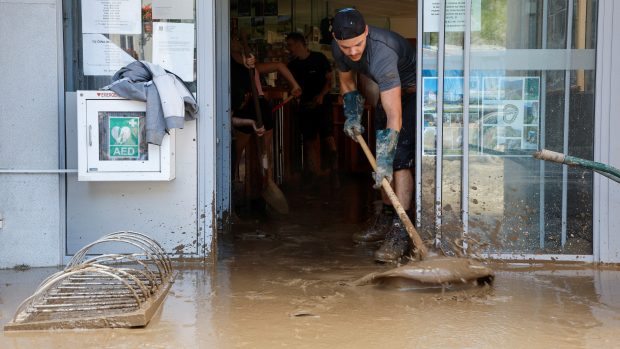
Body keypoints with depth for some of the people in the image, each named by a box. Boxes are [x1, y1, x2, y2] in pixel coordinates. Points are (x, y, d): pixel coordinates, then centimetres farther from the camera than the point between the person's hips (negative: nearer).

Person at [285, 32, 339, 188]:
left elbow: (330, 80, -2)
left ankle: (334, 174, -9)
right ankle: (315, 178, 8)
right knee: (309, 142, 2)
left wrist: (322, 94, -16)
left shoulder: (319, 58, -2)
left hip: (321, 105, -4)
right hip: (305, 106, 4)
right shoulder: (292, 65, 10)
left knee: (328, 139, -15)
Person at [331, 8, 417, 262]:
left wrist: (385, 159, -42)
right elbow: (347, 82, 8)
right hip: (388, 90, 8)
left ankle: (400, 232, -22)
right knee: (382, 158, 11)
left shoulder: (381, 53, -40)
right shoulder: (339, 48, -16)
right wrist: (352, 115, -6)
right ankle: (386, 222, 23)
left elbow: (394, 116, -42)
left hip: (412, 90, -8)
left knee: (399, 158, -20)